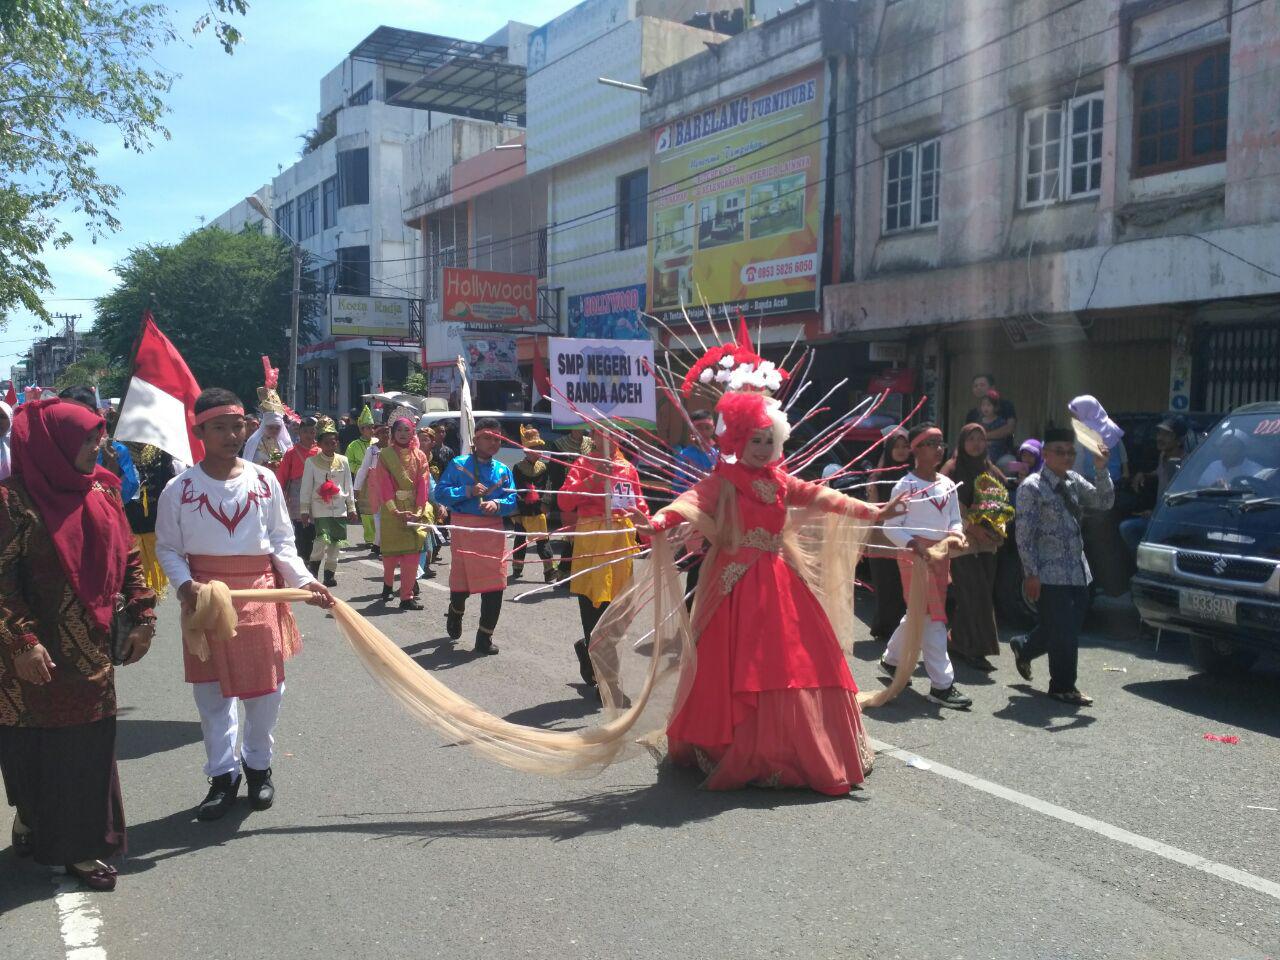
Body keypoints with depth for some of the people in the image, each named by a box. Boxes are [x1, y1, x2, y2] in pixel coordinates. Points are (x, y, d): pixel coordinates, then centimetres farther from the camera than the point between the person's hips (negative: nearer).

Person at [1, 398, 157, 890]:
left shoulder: (102, 492, 6)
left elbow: (128, 559, 12)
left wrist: (141, 618, 7)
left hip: (92, 650, 6)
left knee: (91, 744, 11)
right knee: (41, 745, 4)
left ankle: (80, 844, 26)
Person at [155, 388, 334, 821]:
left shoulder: (264, 480, 1)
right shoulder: (179, 488, -3)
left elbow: (282, 541, 4)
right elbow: (167, 548, 2)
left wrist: (304, 580, -9)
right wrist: (186, 584, -16)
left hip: (259, 590, 1)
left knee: (266, 684, 6)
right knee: (212, 688, 7)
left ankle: (258, 764, 26)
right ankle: (223, 775, 20)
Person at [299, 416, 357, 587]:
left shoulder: (343, 461, 6)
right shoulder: (312, 462, -2)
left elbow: (349, 486, 11)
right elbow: (306, 488, 1)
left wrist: (351, 508, 11)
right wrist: (305, 510, -1)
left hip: (339, 508, 3)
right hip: (320, 508, -3)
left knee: (336, 542, 5)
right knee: (323, 539, -17)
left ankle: (330, 572, 19)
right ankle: (314, 566, 7)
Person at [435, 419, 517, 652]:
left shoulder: (503, 470, 9)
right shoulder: (458, 464, 2)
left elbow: (512, 501, 3)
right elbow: (440, 493, -4)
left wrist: (497, 504, -17)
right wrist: (467, 491, -16)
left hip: (493, 530, 2)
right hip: (464, 528, -2)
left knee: (494, 585, -4)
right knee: (460, 580, 7)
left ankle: (484, 638, 9)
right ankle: (455, 613, 44)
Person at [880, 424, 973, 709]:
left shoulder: (947, 484, 10)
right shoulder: (906, 485, -9)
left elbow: (955, 520, 16)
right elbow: (891, 527, -8)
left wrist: (956, 534, -7)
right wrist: (914, 545, -24)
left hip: (941, 555, 7)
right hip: (915, 555, -7)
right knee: (933, 616, -8)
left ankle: (891, 659, 37)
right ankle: (942, 684, -4)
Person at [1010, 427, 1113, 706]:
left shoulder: (1074, 481, 11)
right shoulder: (1032, 486, -9)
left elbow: (1104, 502, 8)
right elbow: (1024, 534, -12)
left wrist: (1101, 470, -5)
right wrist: (1031, 573, -15)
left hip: (1078, 572, 7)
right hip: (1050, 573, -7)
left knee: (1069, 629, 14)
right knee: (1063, 632, -2)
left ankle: (1024, 647, 38)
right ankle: (1063, 687, 15)